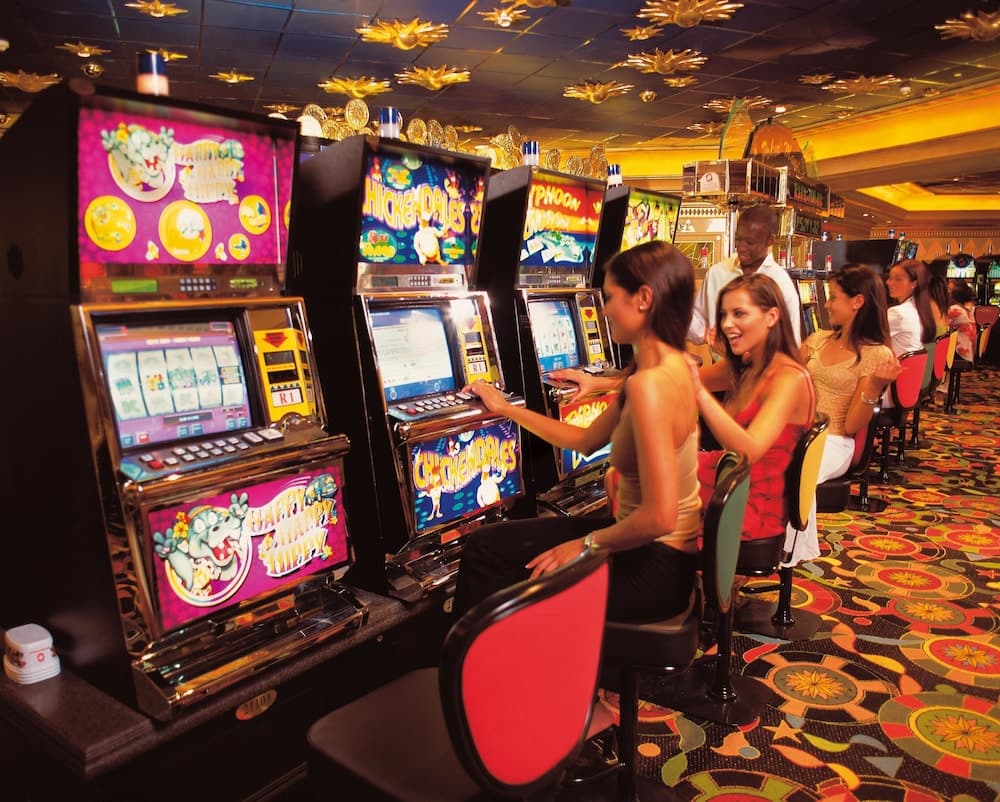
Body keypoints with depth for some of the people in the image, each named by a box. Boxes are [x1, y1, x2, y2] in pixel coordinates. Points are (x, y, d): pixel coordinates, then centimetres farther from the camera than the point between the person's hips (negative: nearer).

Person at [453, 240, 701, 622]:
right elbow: (586, 440, 12)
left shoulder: (648, 383, -26)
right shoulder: (670, 367, 4)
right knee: (486, 544, 11)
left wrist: (588, 544, -15)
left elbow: (660, 517, -30)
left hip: (652, 566, -8)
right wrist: (507, 409, 16)